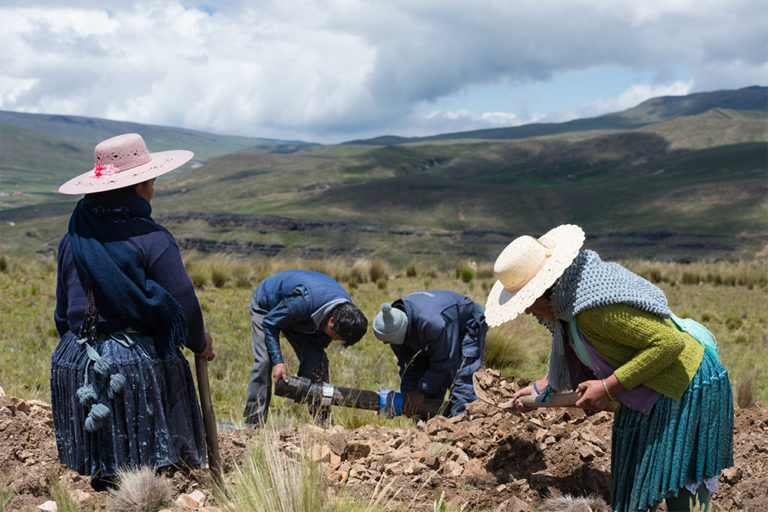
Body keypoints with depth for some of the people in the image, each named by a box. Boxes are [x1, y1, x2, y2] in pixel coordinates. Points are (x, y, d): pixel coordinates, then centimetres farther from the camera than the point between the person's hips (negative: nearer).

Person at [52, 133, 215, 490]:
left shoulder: (73, 239, 7)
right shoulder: (151, 239, -12)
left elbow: (63, 311, 14)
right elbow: (182, 304, -10)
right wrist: (200, 343, 8)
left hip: (77, 365, 6)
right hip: (138, 364, -6)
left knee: (103, 476, 13)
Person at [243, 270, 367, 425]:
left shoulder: (346, 311, -24)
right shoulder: (304, 302, -46)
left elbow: (318, 344, -13)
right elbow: (270, 324, -29)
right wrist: (278, 361, -34)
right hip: (266, 307, -6)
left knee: (318, 360, -6)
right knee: (264, 360, -22)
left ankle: (324, 422, 1)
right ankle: (252, 422, -17)